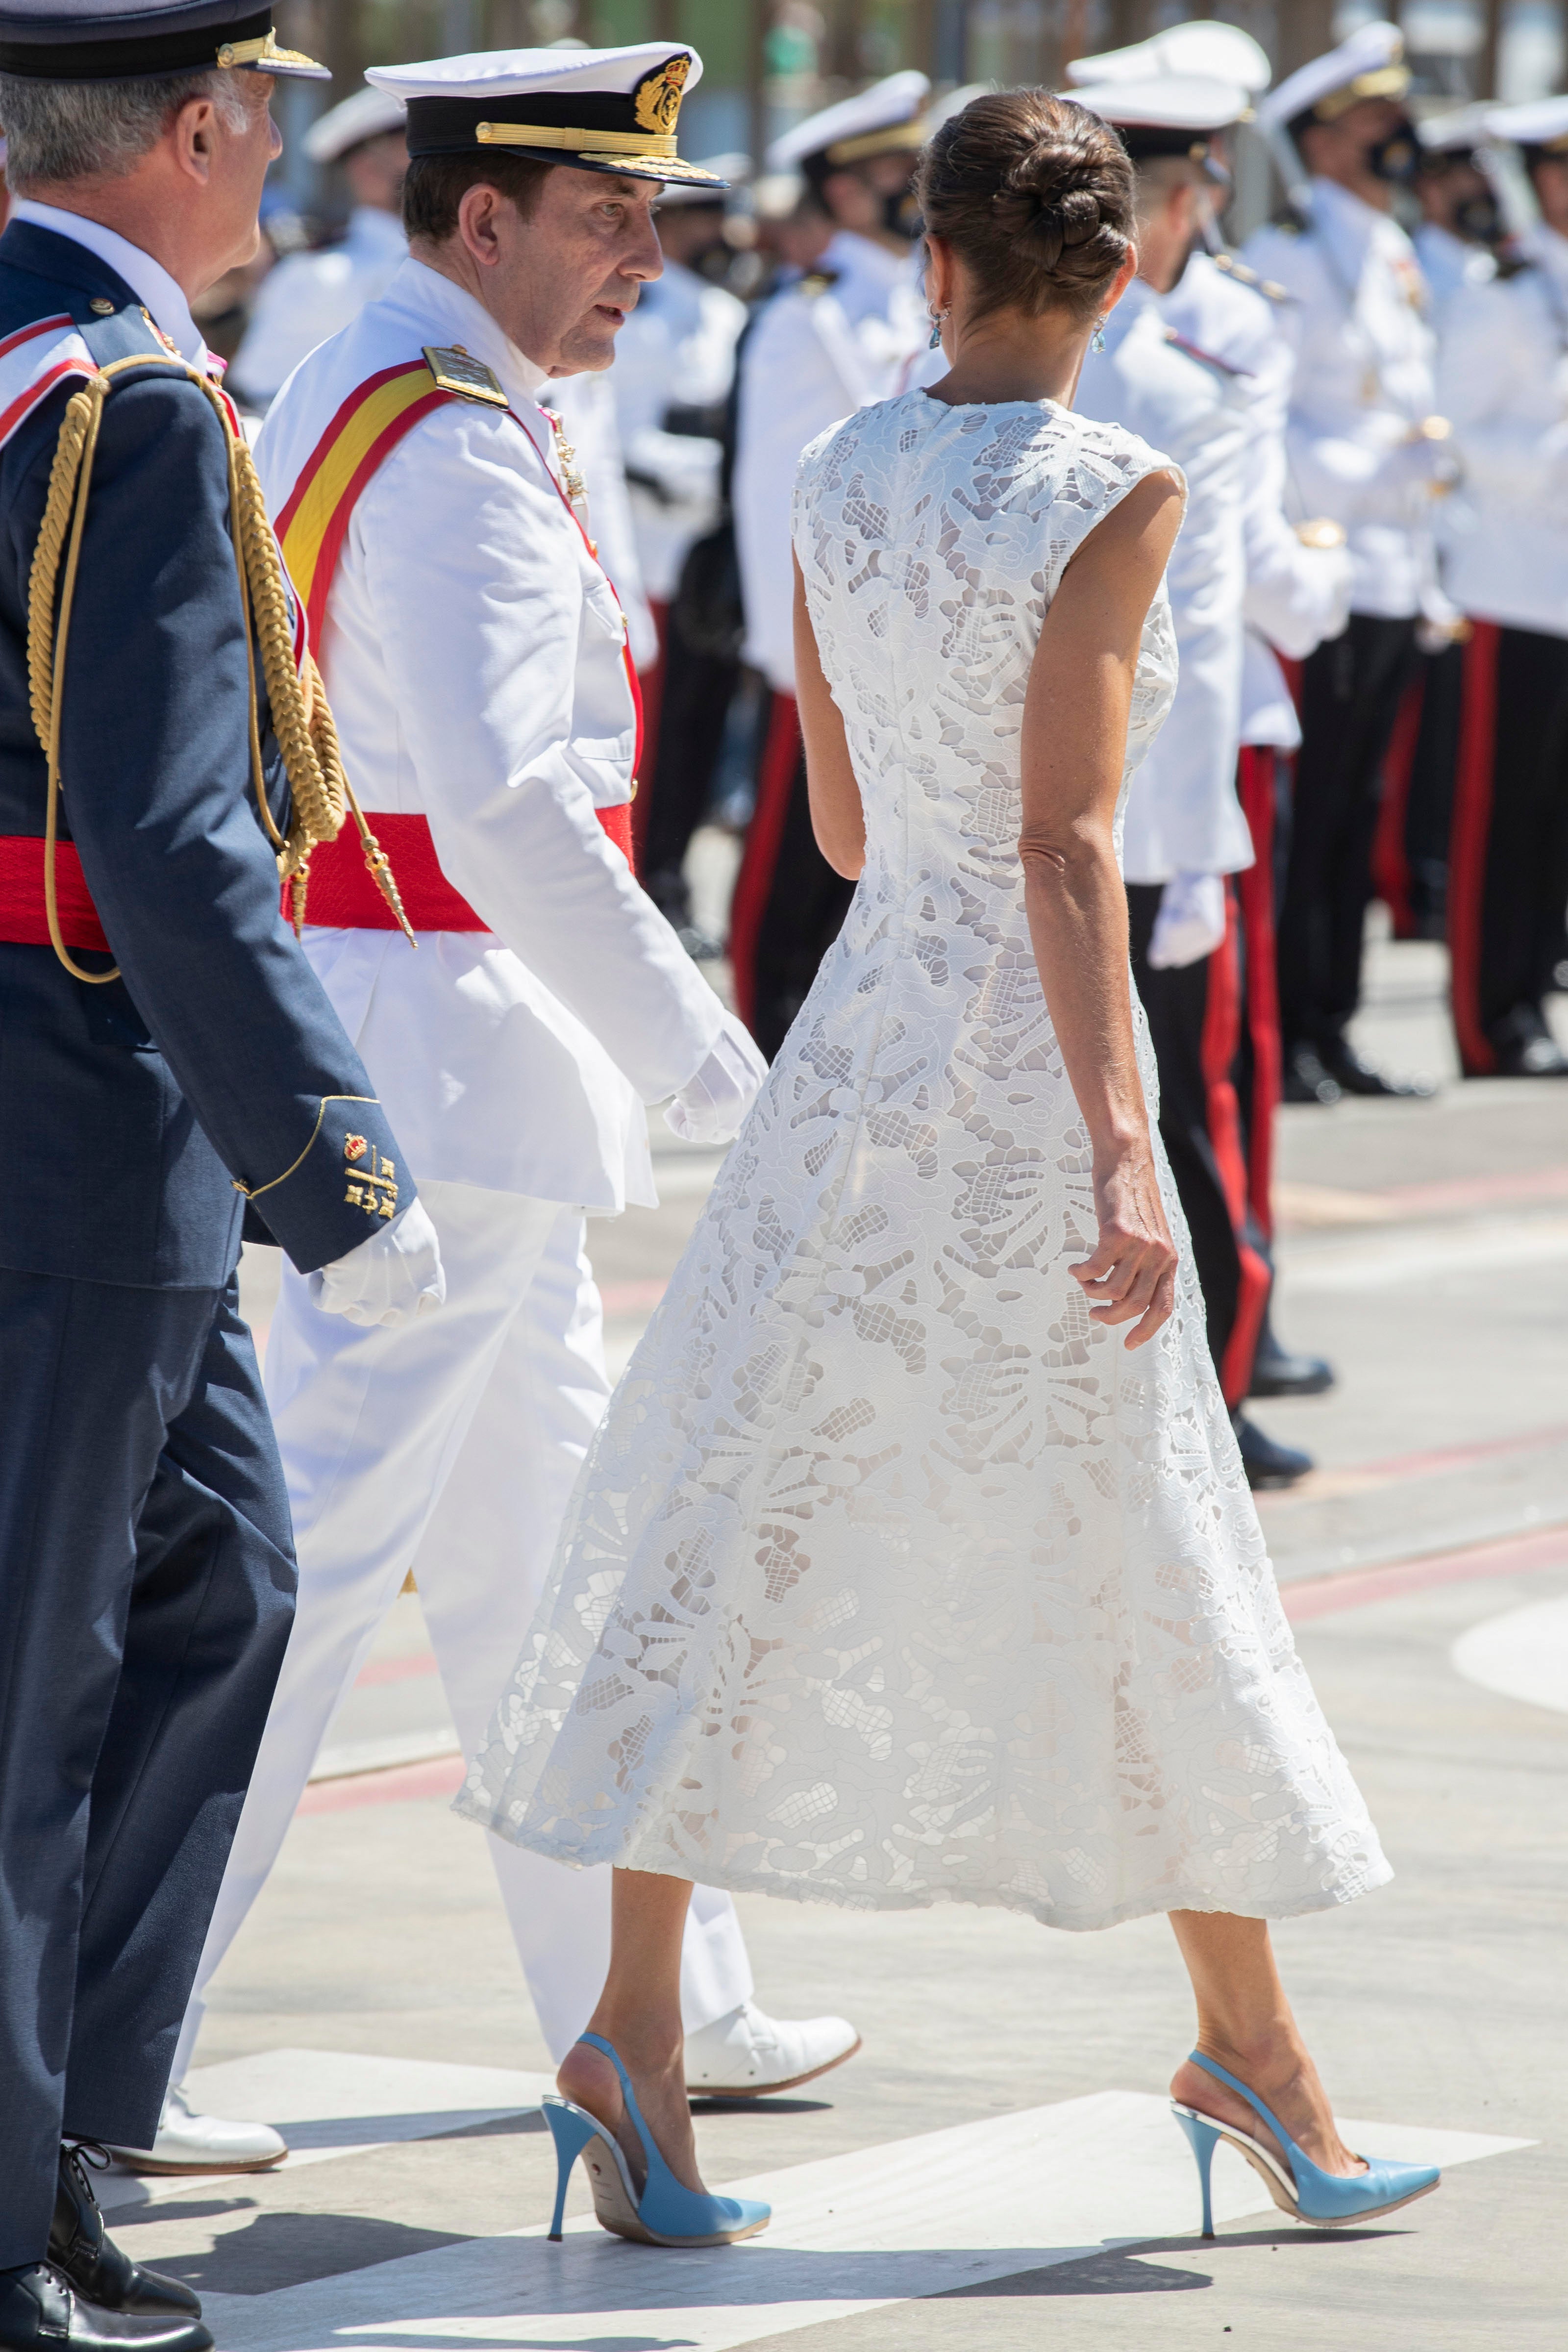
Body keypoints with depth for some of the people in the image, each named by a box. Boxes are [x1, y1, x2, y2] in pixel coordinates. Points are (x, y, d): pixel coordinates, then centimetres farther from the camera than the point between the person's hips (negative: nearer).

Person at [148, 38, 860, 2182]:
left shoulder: (346, 400, 15)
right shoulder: (469, 456, -17)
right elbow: (511, 813, -27)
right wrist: (705, 1065, -24)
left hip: (348, 1019, 11)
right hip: (440, 1040, -11)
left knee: (538, 1526, 16)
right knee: (315, 1545, -8)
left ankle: (650, 2002, 25)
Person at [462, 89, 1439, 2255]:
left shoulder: (838, 482, 4)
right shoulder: (1114, 495, -12)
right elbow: (1066, 846, -19)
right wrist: (1124, 1151, -22)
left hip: (859, 1029, 5)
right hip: (1030, 1059, -5)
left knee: (742, 1519, 5)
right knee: (1138, 1552, 7)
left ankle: (635, 2029, -4)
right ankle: (1248, 2037, 18)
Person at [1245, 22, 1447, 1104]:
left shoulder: (1397, 262, 17)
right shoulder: (1284, 261, -9)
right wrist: (1374, 472, -21)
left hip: (1394, 584, 8)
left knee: (1354, 813, 11)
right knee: (1302, 820, -5)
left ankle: (1331, 1028, 16)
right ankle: (1281, 1039, -2)